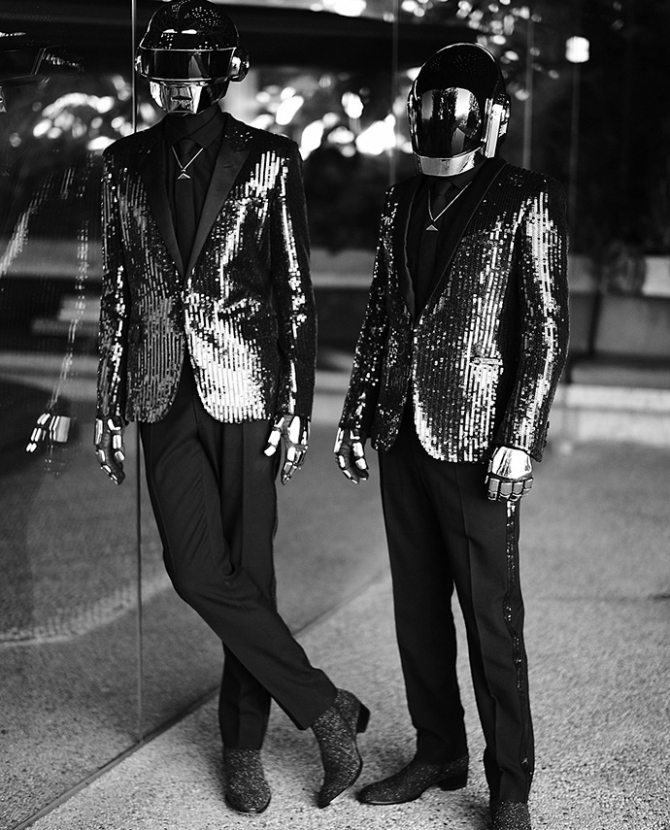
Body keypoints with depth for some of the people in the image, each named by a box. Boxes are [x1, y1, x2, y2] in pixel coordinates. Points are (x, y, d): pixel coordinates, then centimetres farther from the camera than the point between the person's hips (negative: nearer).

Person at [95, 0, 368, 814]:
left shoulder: (267, 160, 0)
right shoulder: (127, 164, 9)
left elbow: (296, 291, 0)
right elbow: (117, 291, 12)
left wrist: (296, 405, -6)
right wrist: (110, 405, 10)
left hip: (245, 393, -2)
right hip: (165, 397, 3)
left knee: (248, 572, 2)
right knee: (199, 572, -7)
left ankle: (244, 746, 19)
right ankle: (326, 708, 8)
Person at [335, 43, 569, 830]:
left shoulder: (526, 201, -5)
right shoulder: (403, 199, 13)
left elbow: (546, 329, -8)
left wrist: (519, 440, -14)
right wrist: (357, 413, 13)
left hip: (475, 441, -6)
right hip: (403, 433, 6)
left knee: (491, 617, 0)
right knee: (417, 603, 13)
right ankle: (438, 753, 28)